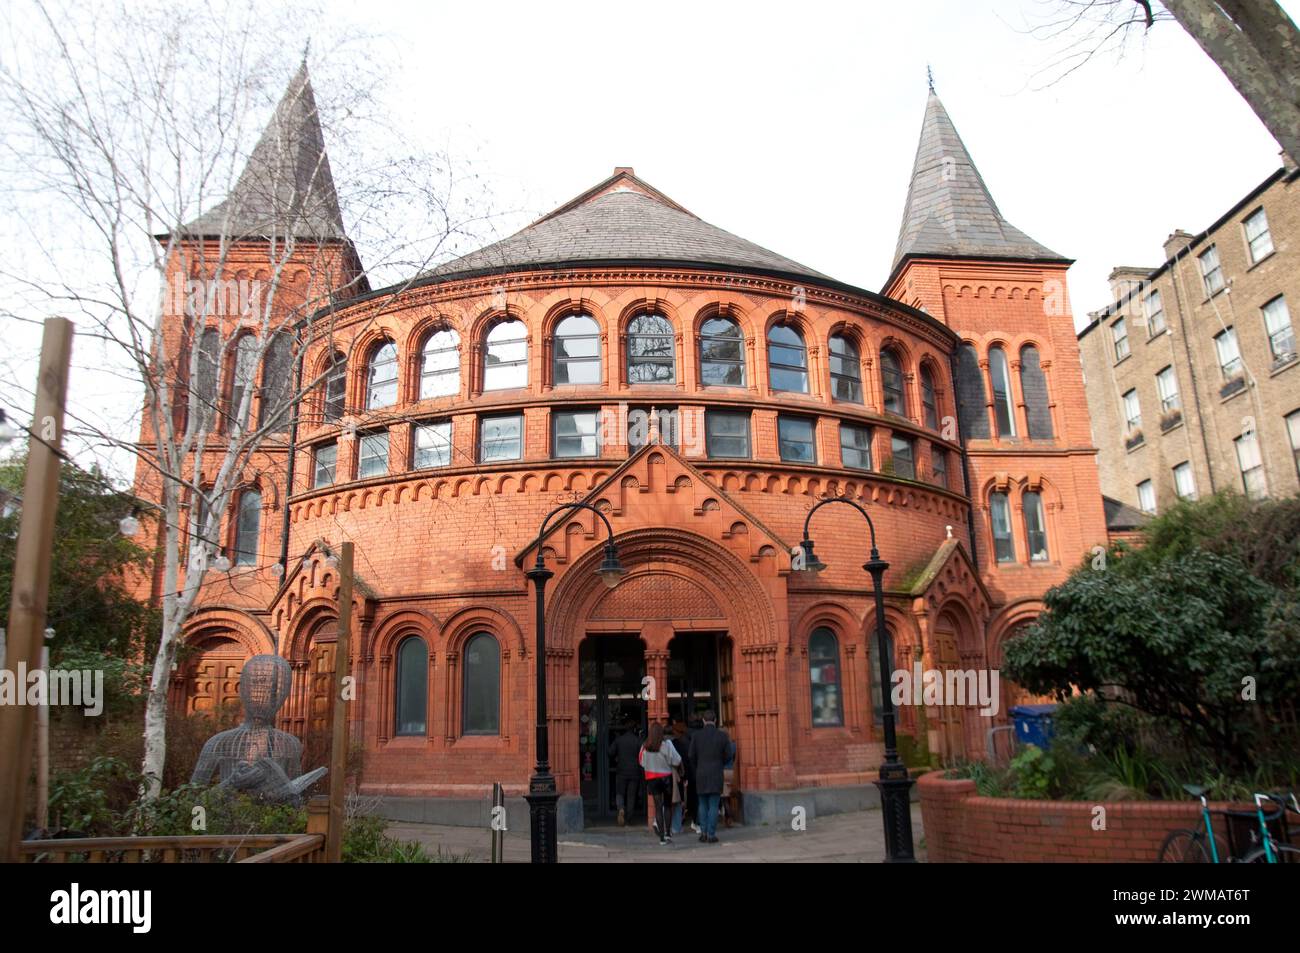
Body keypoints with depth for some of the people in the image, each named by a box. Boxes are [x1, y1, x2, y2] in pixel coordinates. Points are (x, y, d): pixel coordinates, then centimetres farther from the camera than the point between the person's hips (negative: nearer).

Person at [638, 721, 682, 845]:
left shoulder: (645, 747, -6)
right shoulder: (667, 745, -15)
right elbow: (677, 760, -15)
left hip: (652, 779, 2)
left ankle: (662, 837, 3)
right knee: (667, 806, 15)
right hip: (666, 777, -2)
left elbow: (642, 763, 6)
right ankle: (668, 833, 10)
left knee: (658, 807, 6)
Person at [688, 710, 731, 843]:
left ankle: (704, 832, 8)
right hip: (716, 774, -1)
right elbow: (728, 755, 0)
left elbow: (692, 756, 0)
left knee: (703, 805, 14)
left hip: (701, 774, 1)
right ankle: (711, 835, 1)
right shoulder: (722, 735, -4)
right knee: (713, 806, 3)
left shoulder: (696, 735, -3)